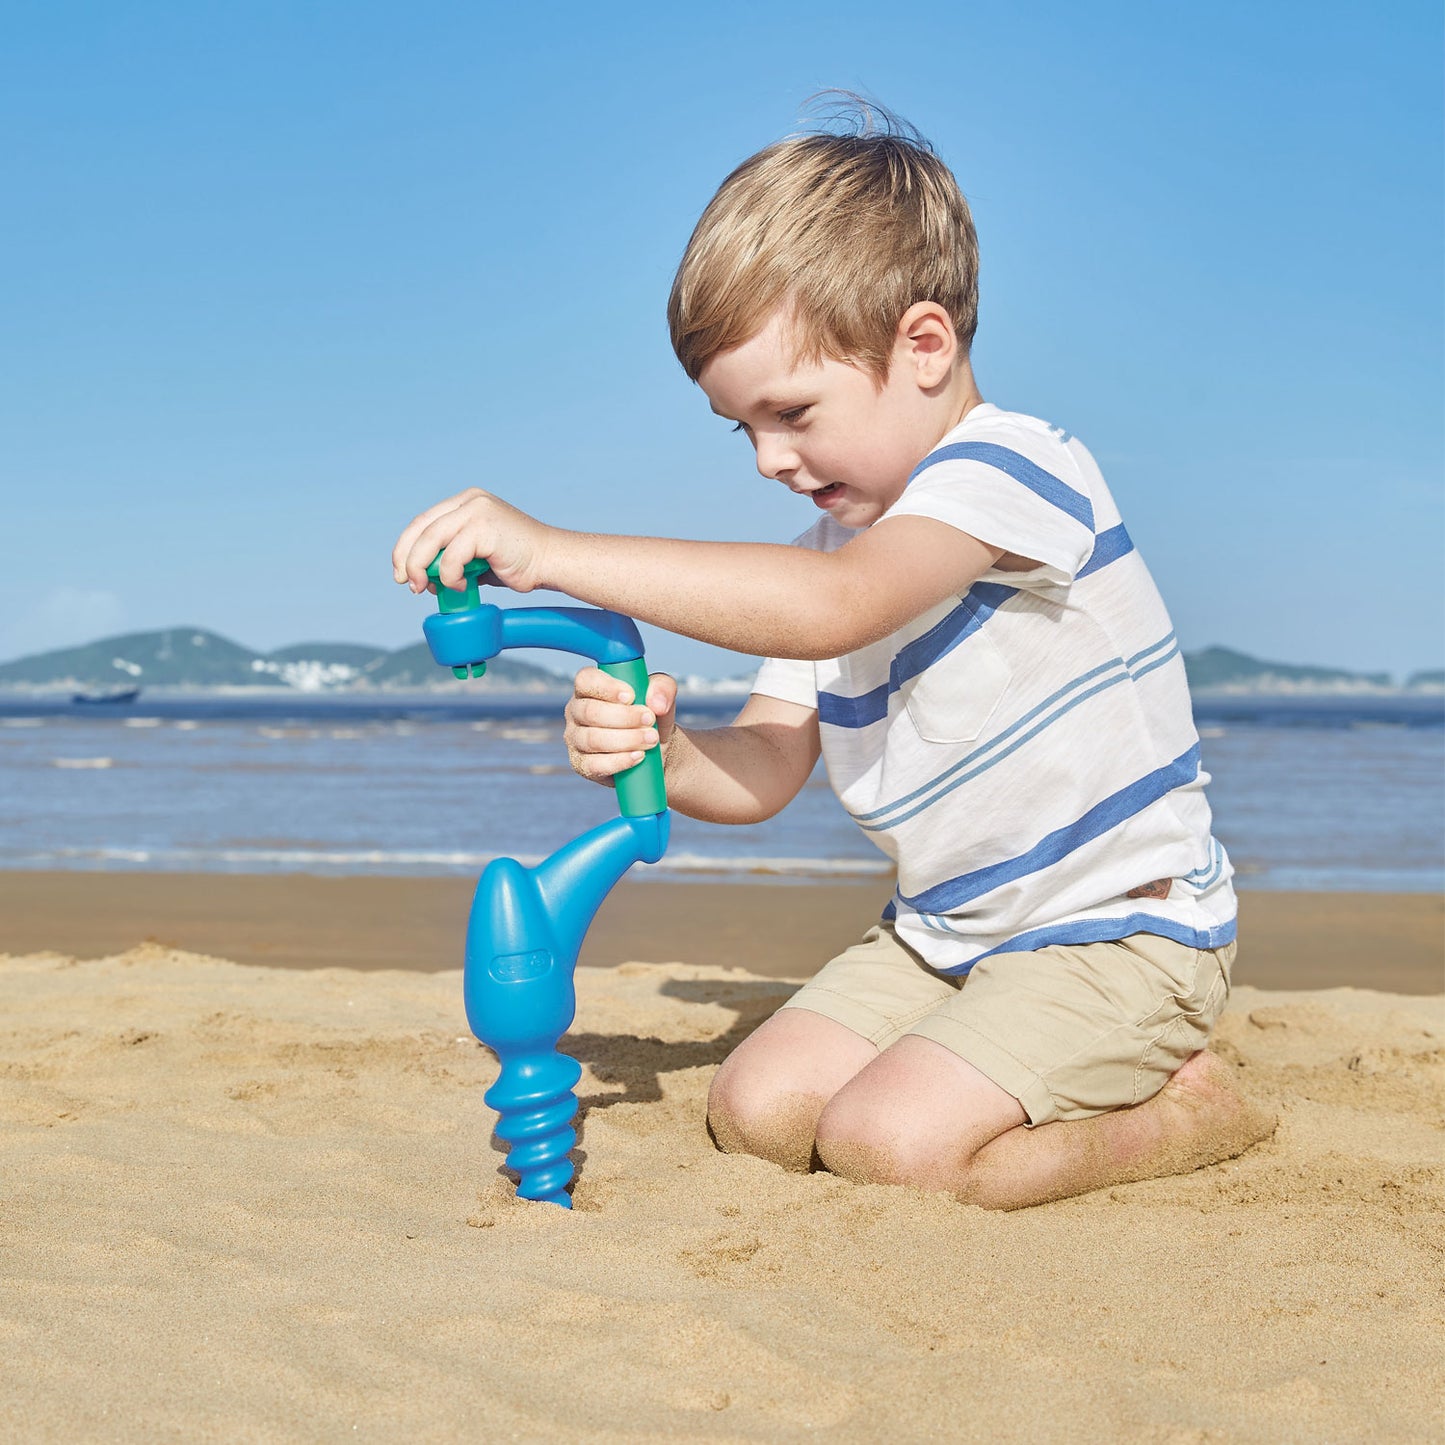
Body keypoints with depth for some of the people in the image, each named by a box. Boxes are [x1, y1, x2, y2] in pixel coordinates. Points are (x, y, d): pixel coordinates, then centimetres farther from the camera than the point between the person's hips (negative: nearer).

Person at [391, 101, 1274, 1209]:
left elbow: (827, 610, -40)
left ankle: (1188, 1109, 1)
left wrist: (553, 551, -42)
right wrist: (661, 751, -23)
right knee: (756, 1111, -2)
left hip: (1125, 928, -9)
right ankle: (1093, 1080, 13)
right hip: (946, 933, 9)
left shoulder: (1007, 469, -20)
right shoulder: (841, 537, 8)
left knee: (885, 1143, -23)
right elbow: (761, 769, 1)